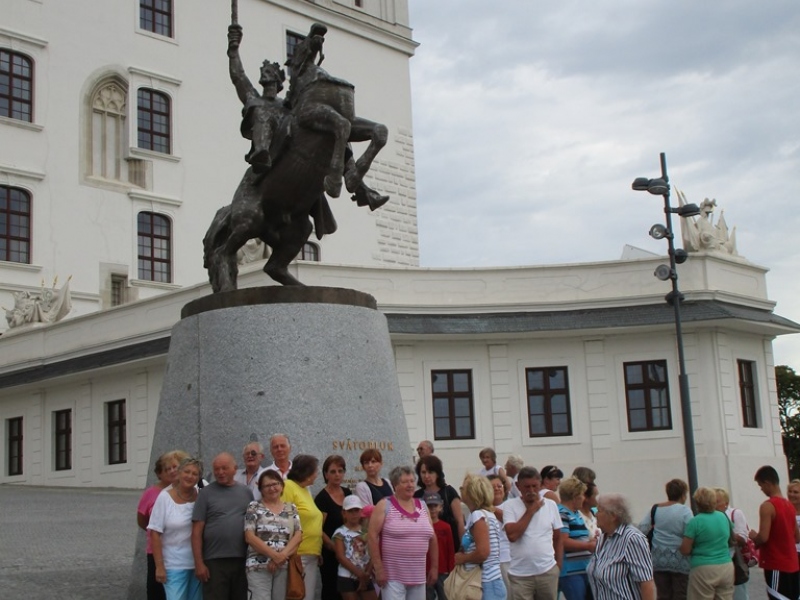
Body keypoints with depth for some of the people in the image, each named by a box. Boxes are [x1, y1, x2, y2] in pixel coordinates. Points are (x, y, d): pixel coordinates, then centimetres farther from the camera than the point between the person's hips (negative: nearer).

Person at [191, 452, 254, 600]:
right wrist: (199, 563, -8)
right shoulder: (206, 493, 1)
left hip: (243, 560, 3)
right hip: (215, 561, -3)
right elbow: (197, 531, -2)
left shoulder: (246, 492, 11)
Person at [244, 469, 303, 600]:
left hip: (285, 566, 3)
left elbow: (298, 536, 4)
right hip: (259, 566, -3)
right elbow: (249, 537, -6)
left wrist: (282, 555, -13)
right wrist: (274, 555, -14)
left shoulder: (291, 509, 12)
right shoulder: (254, 507, 3)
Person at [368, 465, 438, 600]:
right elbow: (372, 536, -9)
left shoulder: (422, 506, 11)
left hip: (418, 575, 5)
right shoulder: (385, 505, -4)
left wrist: (434, 566, 11)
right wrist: (378, 567, -14)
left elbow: (432, 538, 15)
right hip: (393, 574, -5)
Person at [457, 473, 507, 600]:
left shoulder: (478, 515, -13)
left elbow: (483, 552, -23)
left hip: (487, 586, -9)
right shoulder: (488, 514, 15)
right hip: (493, 583, 9)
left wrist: (461, 558, -8)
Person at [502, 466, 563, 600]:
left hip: (548, 571, 3)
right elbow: (512, 535, -18)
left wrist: (559, 567, 7)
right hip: (520, 574, -2)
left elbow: (558, 539, 12)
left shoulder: (551, 505, 5)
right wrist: (531, 510, -11)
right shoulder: (510, 505, -4)